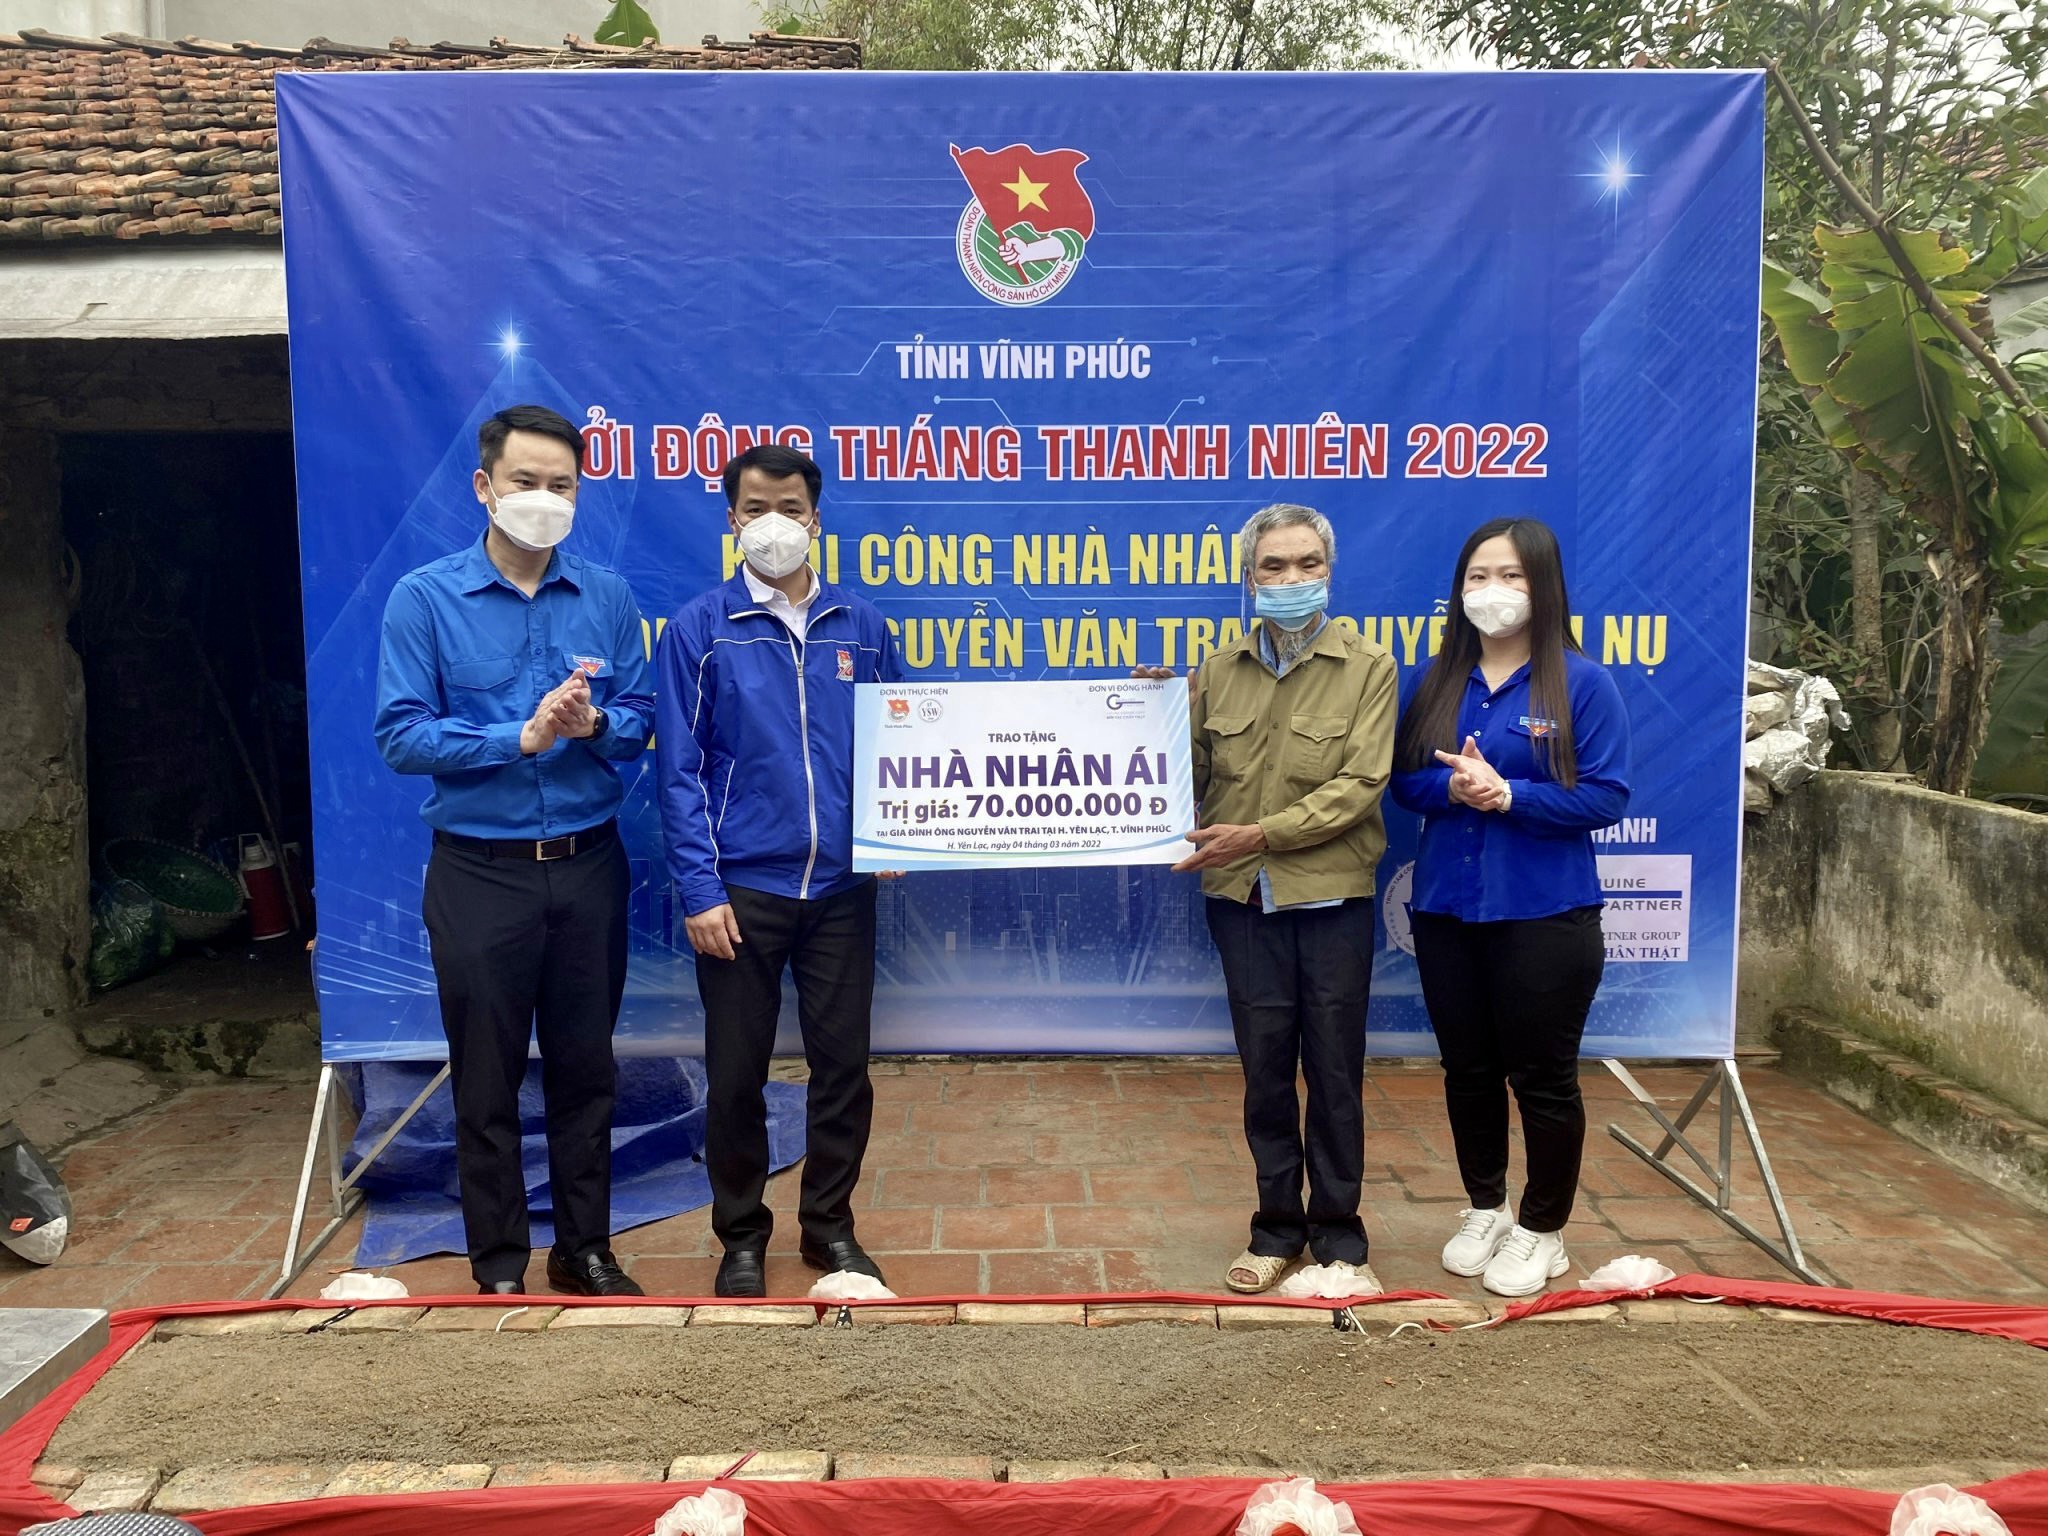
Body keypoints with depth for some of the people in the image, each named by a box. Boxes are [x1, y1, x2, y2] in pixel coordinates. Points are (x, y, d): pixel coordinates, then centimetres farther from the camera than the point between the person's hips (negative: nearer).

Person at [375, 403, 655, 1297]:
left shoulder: (606, 597, 3)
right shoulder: (424, 600, -5)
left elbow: (638, 721, 3)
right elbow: (400, 737, -11)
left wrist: (593, 723, -19)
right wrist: (523, 735, -21)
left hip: (588, 864, 3)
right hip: (479, 871, -2)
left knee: (585, 1070, 13)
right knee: (487, 1082, 9)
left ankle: (585, 1250, 30)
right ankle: (498, 1268, 25)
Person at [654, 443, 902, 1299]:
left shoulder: (860, 626, 5)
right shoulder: (700, 629, -2)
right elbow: (679, 769, -4)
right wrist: (700, 891, -10)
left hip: (842, 887, 2)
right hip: (742, 888, -2)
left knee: (843, 1062, 10)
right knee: (737, 1072, 8)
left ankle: (829, 1224, 29)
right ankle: (741, 1235, 28)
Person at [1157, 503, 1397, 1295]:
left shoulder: (1368, 669, -3)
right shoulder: (1217, 671, 7)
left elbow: (1359, 785, -13)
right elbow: (1191, 773, 5)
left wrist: (1261, 834, -19)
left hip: (1332, 899, -2)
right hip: (1243, 900, 3)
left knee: (1334, 1071, 8)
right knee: (1265, 1068, 11)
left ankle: (1338, 1233, 22)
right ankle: (1276, 1225, 25)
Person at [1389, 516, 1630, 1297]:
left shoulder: (1581, 682, -7)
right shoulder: (1437, 680, 7)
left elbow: (1607, 795, -11)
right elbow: (1403, 778, 5)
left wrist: (1508, 794, -21)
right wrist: (1451, 786, -16)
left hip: (1545, 916, -4)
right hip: (1446, 910, 5)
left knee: (1542, 1079, 8)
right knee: (1468, 1070, 16)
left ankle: (1542, 1231, 26)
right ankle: (1484, 1210, 36)